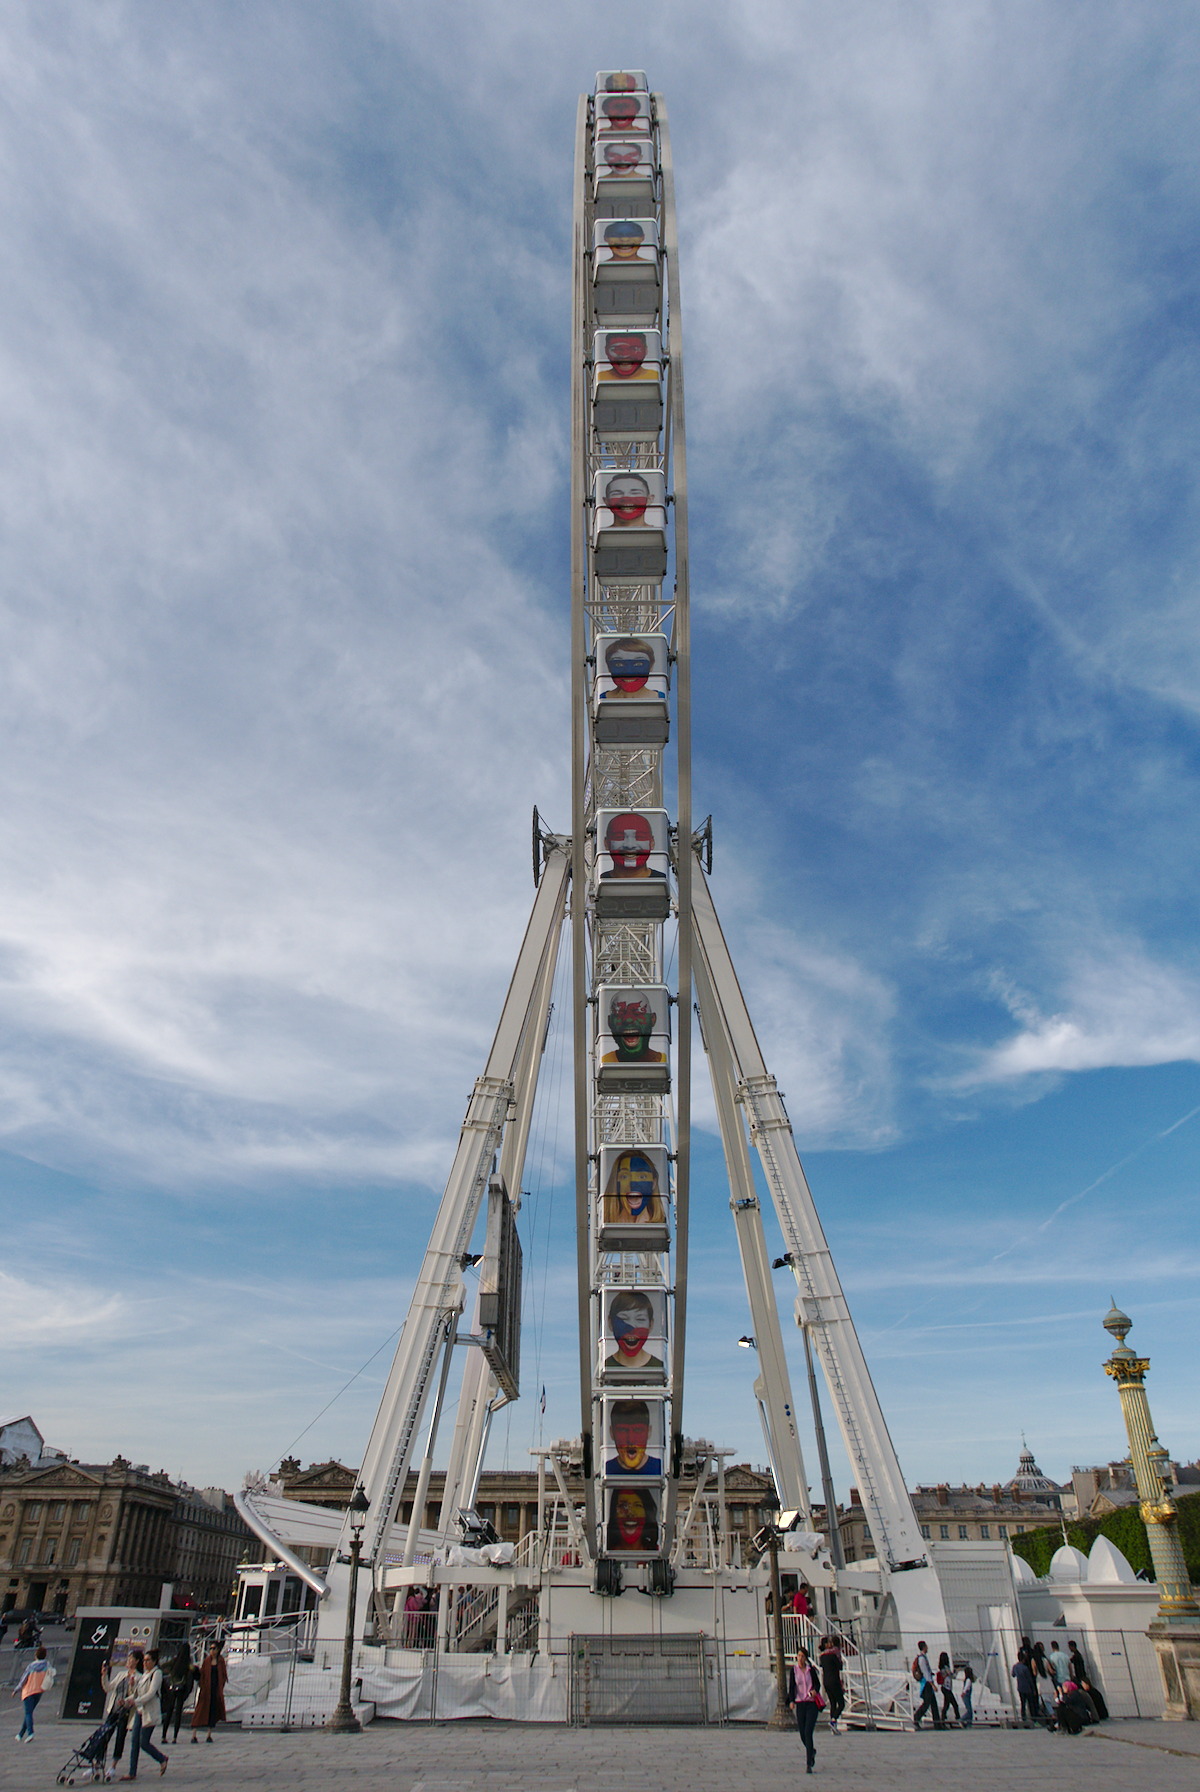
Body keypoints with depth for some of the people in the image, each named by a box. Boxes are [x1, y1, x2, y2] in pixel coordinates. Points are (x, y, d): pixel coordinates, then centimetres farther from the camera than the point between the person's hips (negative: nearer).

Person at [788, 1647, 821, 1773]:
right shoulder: (794, 1670, 2)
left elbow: (817, 1683, 9)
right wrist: (791, 1701, -18)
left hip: (812, 1703, -2)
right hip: (800, 1703, 2)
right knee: (802, 1734, 5)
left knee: (808, 1732, -12)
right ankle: (811, 1751, 37)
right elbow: (791, 1687, -3)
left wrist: (815, 1690, -14)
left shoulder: (811, 1670, 2)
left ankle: (808, 1764, -6)